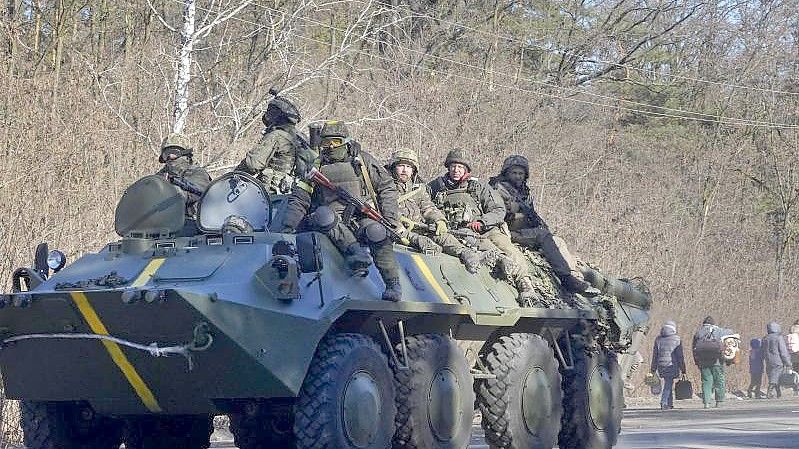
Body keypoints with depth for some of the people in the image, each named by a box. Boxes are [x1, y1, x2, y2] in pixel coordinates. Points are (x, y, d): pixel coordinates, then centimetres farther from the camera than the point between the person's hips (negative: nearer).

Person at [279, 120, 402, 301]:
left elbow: (387, 186, 12)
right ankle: (354, 251, -41)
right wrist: (288, 227, -4)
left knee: (376, 232, -34)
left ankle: (393, 283, -29)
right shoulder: (317, 168, 12)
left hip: (362, 217, -1)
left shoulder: (363, 160, 11)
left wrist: (390, 217, 1)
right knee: (322, 214, -33)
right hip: (334, 223, 1)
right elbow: (299, 199, 9)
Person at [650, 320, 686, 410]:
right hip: (672, 365, -4)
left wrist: (653, 369, 14)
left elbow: (654, 355, 10)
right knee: (668, 385, -3)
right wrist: (683, 369, 0)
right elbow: (680, 355, -4)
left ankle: (670, 403, 19)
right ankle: (664, 403, -16)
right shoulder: (676, 339, -2)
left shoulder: (658, 339, 9)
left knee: (668, 383, 18)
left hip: (661, 365, 4)